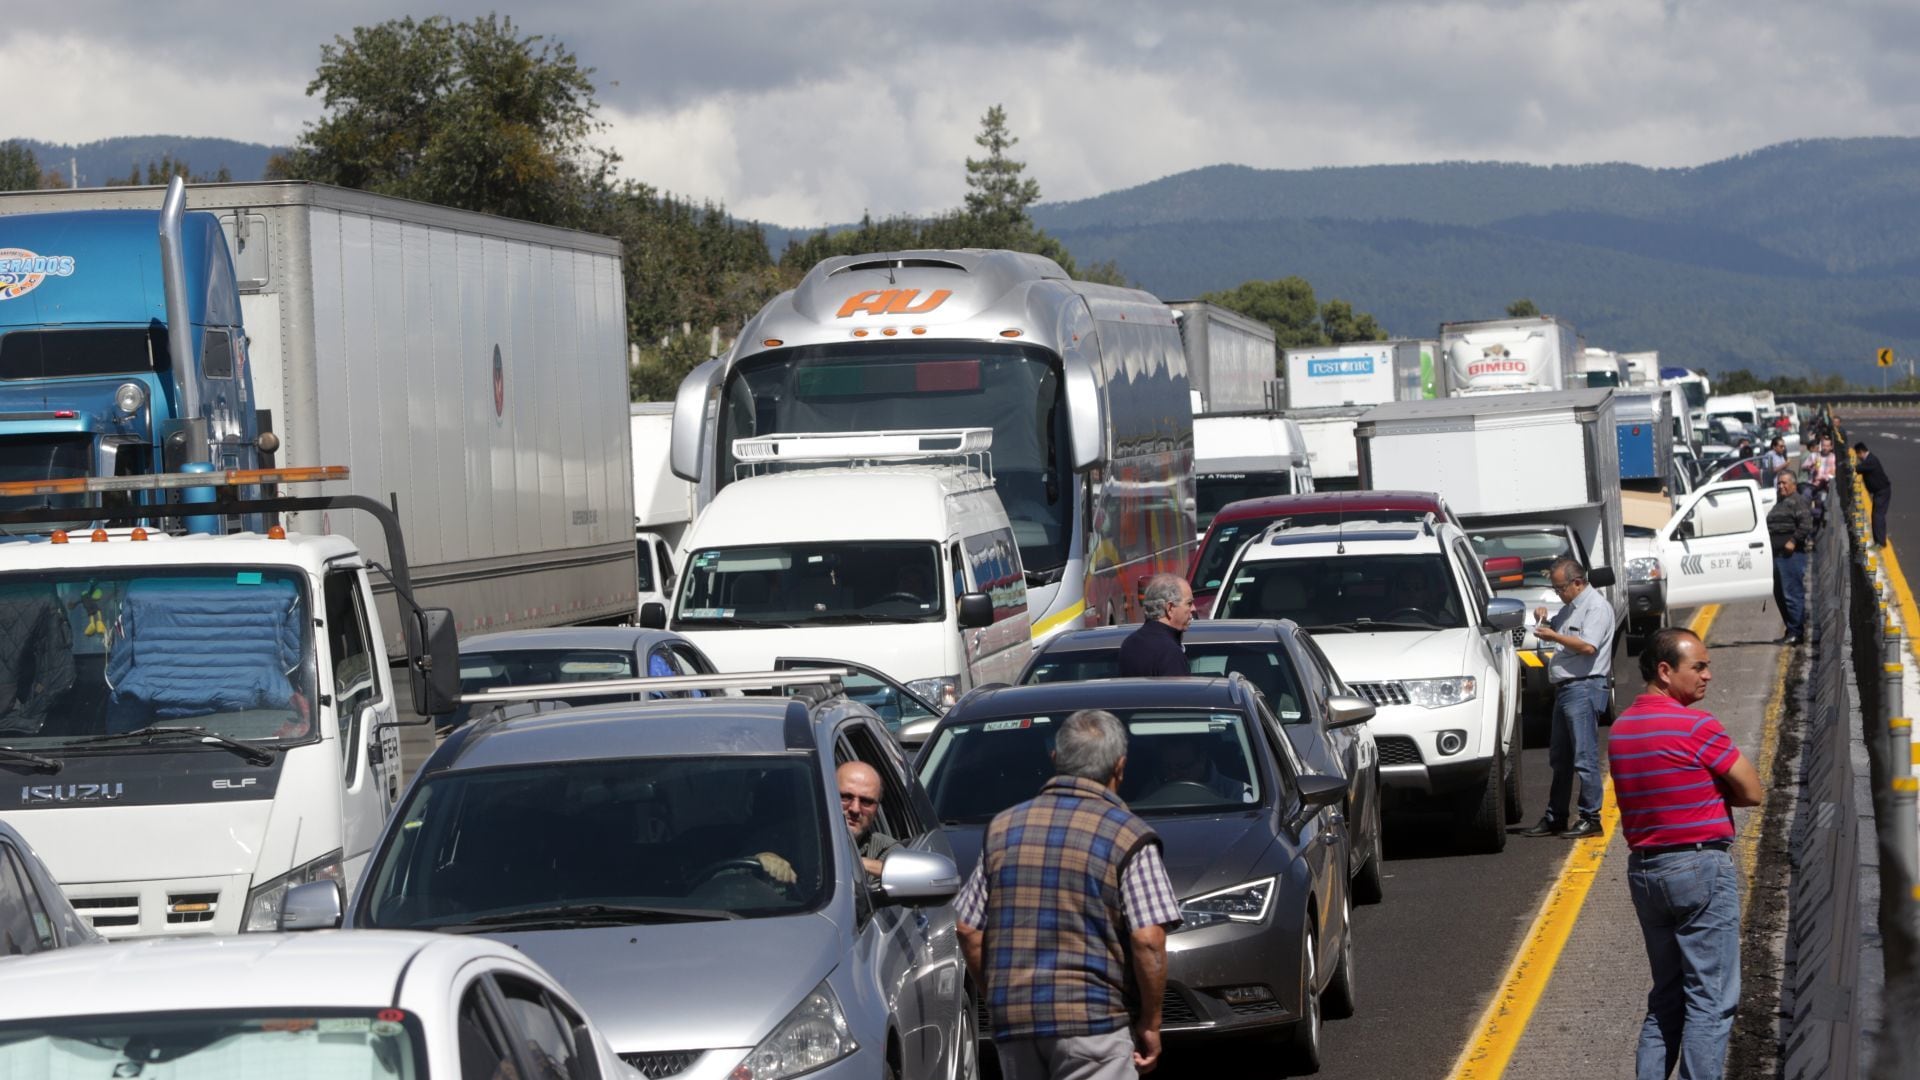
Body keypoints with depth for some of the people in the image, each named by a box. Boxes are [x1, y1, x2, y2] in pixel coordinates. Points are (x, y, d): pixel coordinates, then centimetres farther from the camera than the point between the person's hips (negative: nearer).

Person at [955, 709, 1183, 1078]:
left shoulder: (1003, 829, 11)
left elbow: (968, 930, 11)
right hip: (1093, 1020, -5)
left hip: (1013, 1022, 5)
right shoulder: (1128, 837, -4)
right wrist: (1150, 1023, -1)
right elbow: (1148, 940, -12)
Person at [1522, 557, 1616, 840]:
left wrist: (1553, 636, -13)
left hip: (1584, 687, -10)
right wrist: (1545, 621, 11)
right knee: (1559, 757, 13)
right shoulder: (1570, 607, 20)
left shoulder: (1596, 607, -10)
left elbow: (1588, 646, -21)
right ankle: (1555, 818, 19)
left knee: (1584, 757, -10)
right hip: (1565, 688, 10)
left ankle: (1591, 819, -7)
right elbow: (1558, 632, 32)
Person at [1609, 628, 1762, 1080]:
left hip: (1642, 869, 8)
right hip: (1701, 865, -8)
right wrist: (1713, 792, 5)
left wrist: (1698, 793, 3)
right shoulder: (1696, 726, -15)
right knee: (1710, 1000, -4)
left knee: (1666, 996, 16)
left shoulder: (1620, 728, 9)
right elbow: (1752, 792, -10)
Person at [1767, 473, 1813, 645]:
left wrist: (1793, 541, -20)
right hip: (1777, 554, 11)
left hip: (1790, 554, -11)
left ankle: (1796, 632, -9)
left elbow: (1806, 525, -18)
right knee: (1779, 594, 12)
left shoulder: (1797, 502, -7)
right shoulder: (1779, 505, 23)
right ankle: (1792, 630, 19)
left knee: (1792, 594, -11)